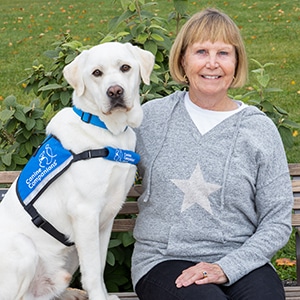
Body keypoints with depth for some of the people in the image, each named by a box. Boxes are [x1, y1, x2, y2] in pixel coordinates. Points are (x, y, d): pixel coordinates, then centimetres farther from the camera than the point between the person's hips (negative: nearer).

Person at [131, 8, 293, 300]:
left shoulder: (260, 130, 3)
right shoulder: (151, 117, 7)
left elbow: (277, 221, 2)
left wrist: (226, 268, -10)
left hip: (239, 260, 0)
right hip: (163, 261, 0)